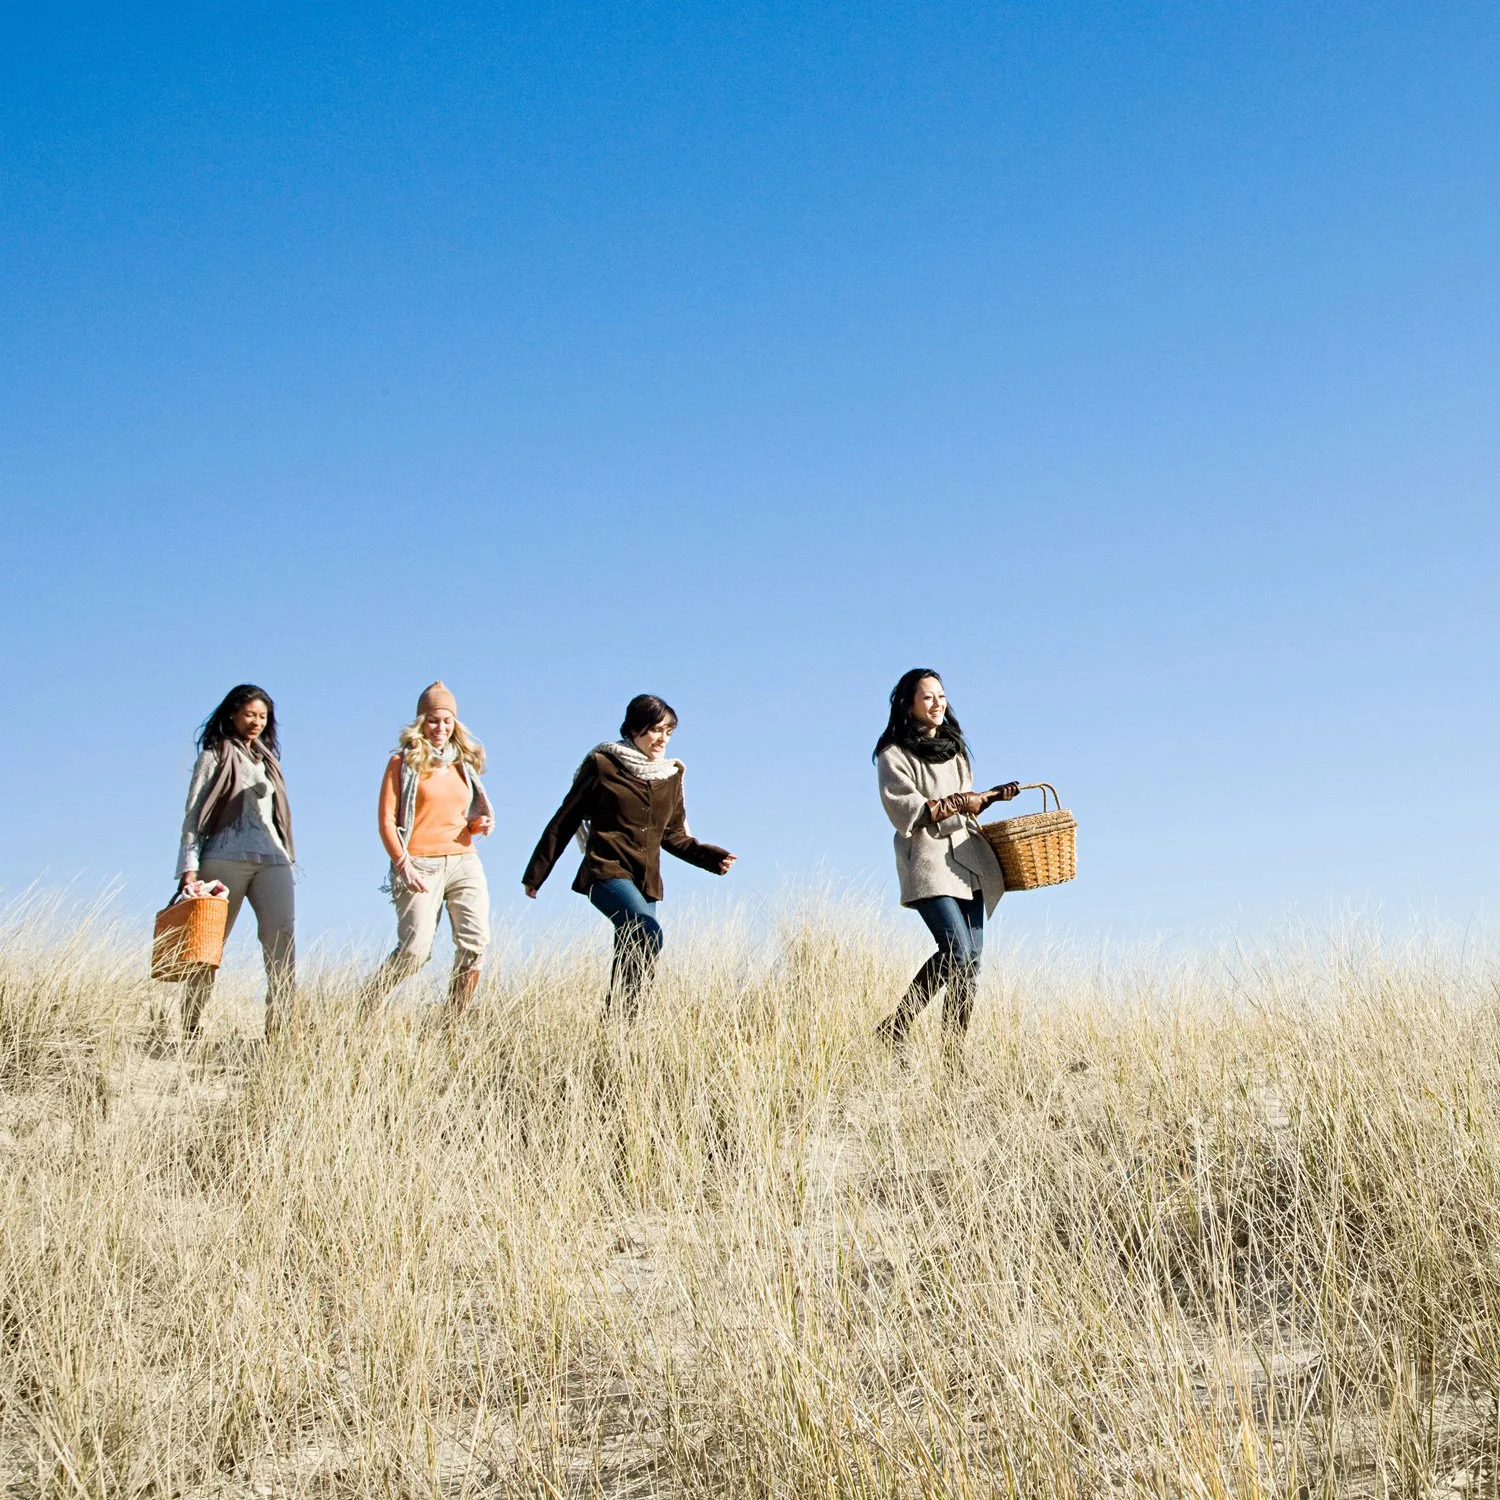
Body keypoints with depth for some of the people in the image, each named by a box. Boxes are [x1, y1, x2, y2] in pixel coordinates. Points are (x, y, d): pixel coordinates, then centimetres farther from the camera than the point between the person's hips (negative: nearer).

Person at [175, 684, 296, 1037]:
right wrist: (189, 866, -10)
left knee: (282, 935, -14)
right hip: (225, 858, -4)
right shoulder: (215, 755, 7)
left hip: (272, 858, 4)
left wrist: (286, 855, 15)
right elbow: (193, 813, 0)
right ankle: (190, 1030, 9)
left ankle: (279, 1027, -20)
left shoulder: (267, 757, 23)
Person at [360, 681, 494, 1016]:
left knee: (475, 945, -9)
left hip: (464, 862, 5)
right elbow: (387, 821, -2)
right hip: (421, 866, -5)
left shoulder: (464, 763, 18)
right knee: (414, 951, -13)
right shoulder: (404, 762, 3)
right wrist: (403, 863, -14)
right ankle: (361, 1011, 6)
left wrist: (478, 824, 4)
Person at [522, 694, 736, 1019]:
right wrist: (536, 874, 5)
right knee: (649, 932, -28)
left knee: (630, 957, 0)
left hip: (646, 880, 6)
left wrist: (710, 857, 5)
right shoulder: (603, 764, 0)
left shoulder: (671, 775, 15)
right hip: (607, 872, -6)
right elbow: (564, 822, 3)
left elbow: (673, 836, 22)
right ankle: (619, 1016, -27)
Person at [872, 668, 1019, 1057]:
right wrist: (950, 804, -20)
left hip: (968, 861, 7)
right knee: (957, 952, -21)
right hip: (928, 860, -7)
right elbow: (904, 811, -11)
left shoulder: (953, 747, 22)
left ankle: (954, 1050, 1)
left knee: (970, 960, -2)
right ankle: (893, 1031, -9)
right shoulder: (894, 755, -1)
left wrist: (992, 796, 11)